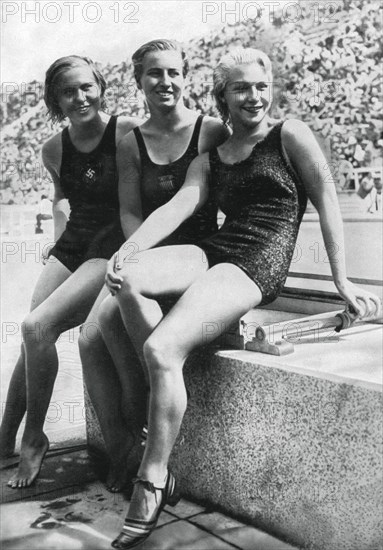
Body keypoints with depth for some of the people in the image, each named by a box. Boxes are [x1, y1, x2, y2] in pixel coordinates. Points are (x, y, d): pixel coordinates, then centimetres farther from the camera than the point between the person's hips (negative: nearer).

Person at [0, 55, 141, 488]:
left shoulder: (128, 133, -10)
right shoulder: (54, 149, 8)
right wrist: (59, 232, 16)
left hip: (114, 247, -6)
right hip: (70, 243, 6)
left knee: (37, 327, -21)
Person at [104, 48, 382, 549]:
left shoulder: (291, 135, 7)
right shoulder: (209, 160, 20)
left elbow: (327, 202, 4)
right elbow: (179, 206, 4)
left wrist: (343, 283, 0)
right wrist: (128, 250, -15)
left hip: (259, 264, -5)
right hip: (213, 251, 6)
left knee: (163, 348, -27)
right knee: (123, 280, -25)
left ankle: (153, 487, -14)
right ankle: (162, 384, -10)